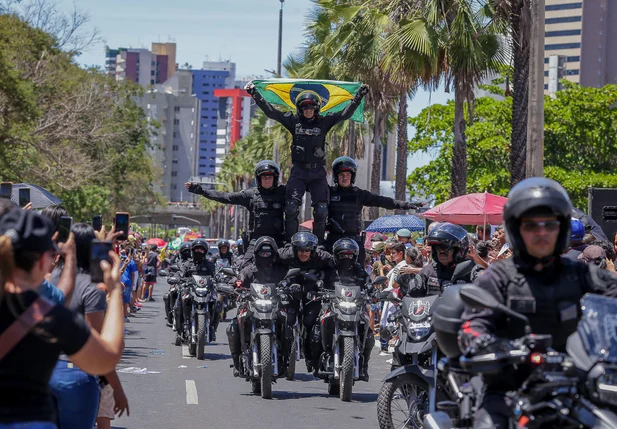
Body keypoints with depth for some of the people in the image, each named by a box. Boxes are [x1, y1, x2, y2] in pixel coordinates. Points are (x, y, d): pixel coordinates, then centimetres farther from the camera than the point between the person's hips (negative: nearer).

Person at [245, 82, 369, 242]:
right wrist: (254, 94, 0)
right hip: (298, 171, 0)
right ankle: (290, 243, -2)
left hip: (318, 172, 0)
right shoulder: (294, 121, 4)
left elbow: (345, 114, 0)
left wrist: (359, 97, -8)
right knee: (291, 209, -11)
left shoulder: (324, 122, 4)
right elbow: (270, 111, 3)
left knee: (321, 211, -5)